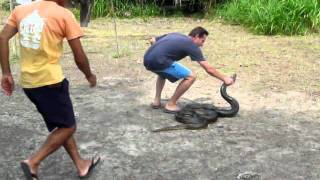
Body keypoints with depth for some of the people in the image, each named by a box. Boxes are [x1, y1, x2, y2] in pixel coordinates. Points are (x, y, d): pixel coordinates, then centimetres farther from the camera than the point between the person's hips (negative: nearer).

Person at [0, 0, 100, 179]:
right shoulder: (64, 14, -7)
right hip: (50, 81, -7)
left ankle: (81, 165, 28)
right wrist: (90, 76, 11)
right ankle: (33, 162, -2)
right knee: (68, 127, 9)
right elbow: (79, 57, -6)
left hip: (28, 82, 7)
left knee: (59, 125, 19)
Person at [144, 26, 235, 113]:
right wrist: (224, 78, 16)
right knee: (190, 77, 0)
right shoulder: (192, 46, 7)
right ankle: (171, 105, 7)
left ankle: (156, 101, 29)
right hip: (159, 61, -8)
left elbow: (152, 40, 29)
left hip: (147, 59, 8)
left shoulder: (175, 35, 26)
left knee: (163, 72, 39)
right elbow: (209, 69, 6)